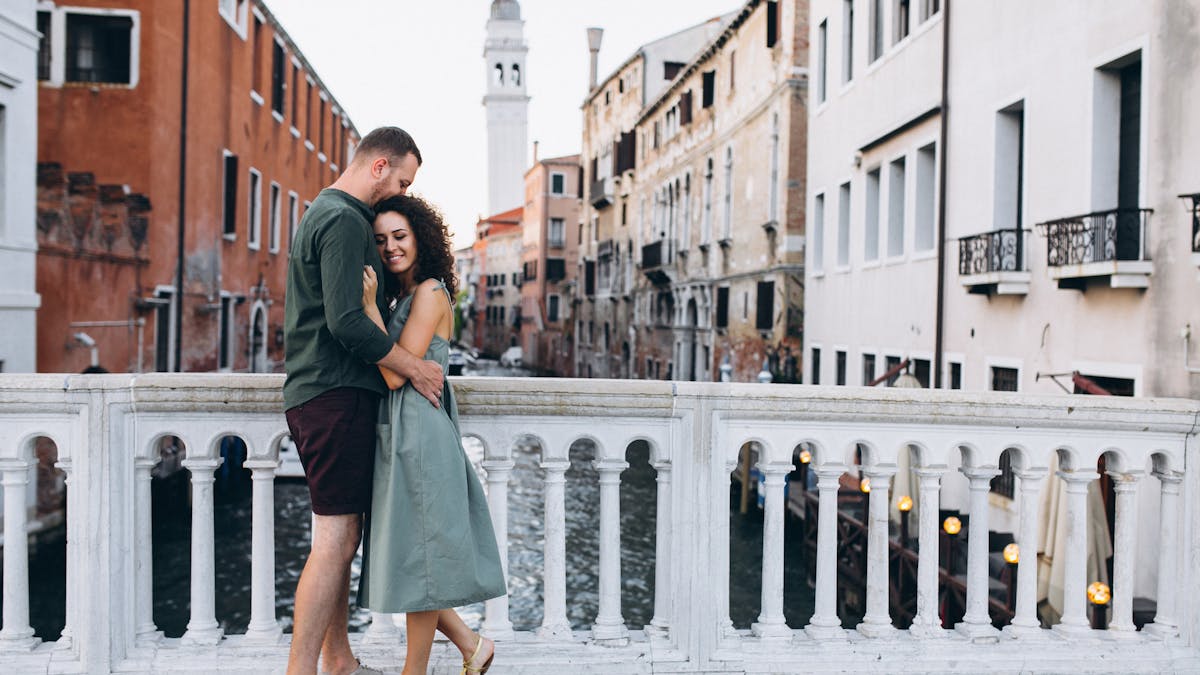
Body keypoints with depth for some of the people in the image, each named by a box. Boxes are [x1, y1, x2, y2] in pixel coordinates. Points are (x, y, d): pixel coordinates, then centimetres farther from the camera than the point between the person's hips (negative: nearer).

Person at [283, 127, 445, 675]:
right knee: (335, 538, -8)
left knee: (342, 535, 14)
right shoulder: (345, 221, -13)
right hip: (339, 394, -11)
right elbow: (347, 321, -22)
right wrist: (414, 368, -14)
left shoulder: (318, 215, 21)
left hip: (312, 393, 11)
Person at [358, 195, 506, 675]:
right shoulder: (398, 299, 17)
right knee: (404, 556, 12)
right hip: (396, 435, 10)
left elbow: (395, 373, -16)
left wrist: (369, 306, -14)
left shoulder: (430, 292, -9)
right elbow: (388, 372, 14)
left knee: (416, 554, 0)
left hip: (419, 434, -10)